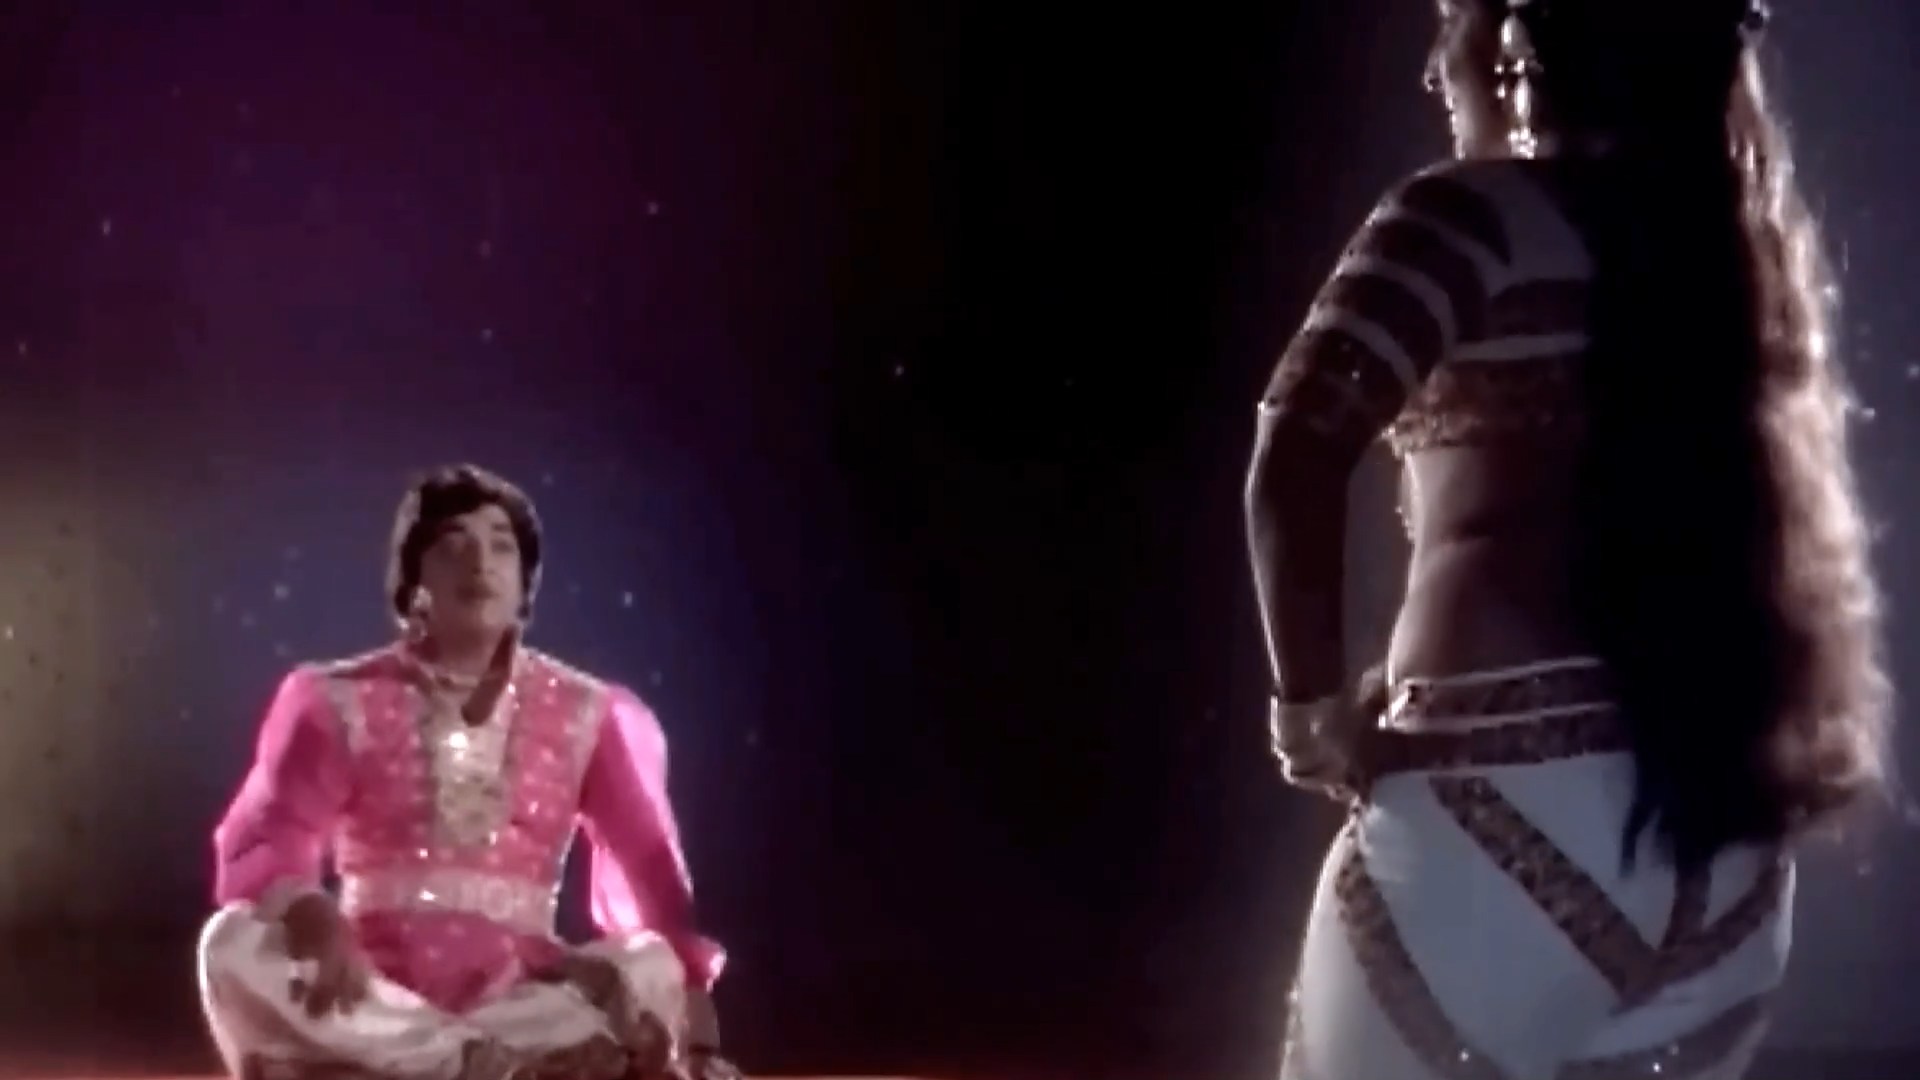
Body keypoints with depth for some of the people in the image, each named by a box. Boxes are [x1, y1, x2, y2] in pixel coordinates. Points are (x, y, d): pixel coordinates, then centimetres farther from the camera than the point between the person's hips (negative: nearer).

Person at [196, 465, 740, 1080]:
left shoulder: (583, 715, 8)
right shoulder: (343, 703, 5)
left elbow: (651, 871, 1)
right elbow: (258, 851, -6)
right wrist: (312, 918, -30)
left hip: (516, 1003, 1)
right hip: (373, 999, 0)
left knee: (652, 968, -29)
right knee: (235, 946, -30)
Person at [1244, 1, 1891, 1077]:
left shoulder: (1476, 218, -5)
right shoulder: (1731, 234, 16)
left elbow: (1298, 456, -18)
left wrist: (1315, 707, -9)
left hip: (1510, 813, -6)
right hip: (1719, 842, 7)